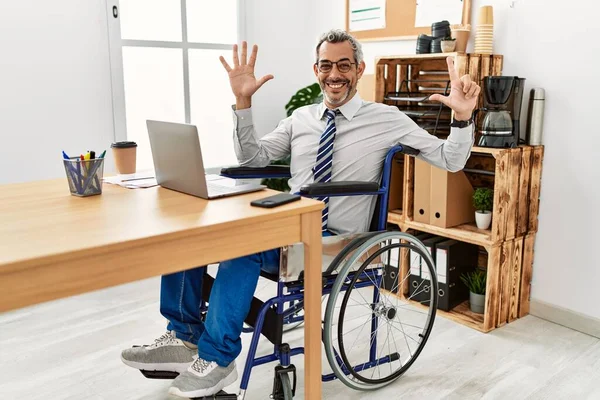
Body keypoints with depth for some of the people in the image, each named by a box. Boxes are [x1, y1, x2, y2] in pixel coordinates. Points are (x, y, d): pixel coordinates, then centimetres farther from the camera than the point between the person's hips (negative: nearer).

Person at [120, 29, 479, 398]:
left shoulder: (387, 119, -1)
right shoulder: (301, 117, 13)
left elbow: (451, 160, 0)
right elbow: (253, 157, 15)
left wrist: (463, 117, -19)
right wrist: (243, 100, 5)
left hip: (333, 240, -6)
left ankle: (216, 360, -16)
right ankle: (184, 337, -1)